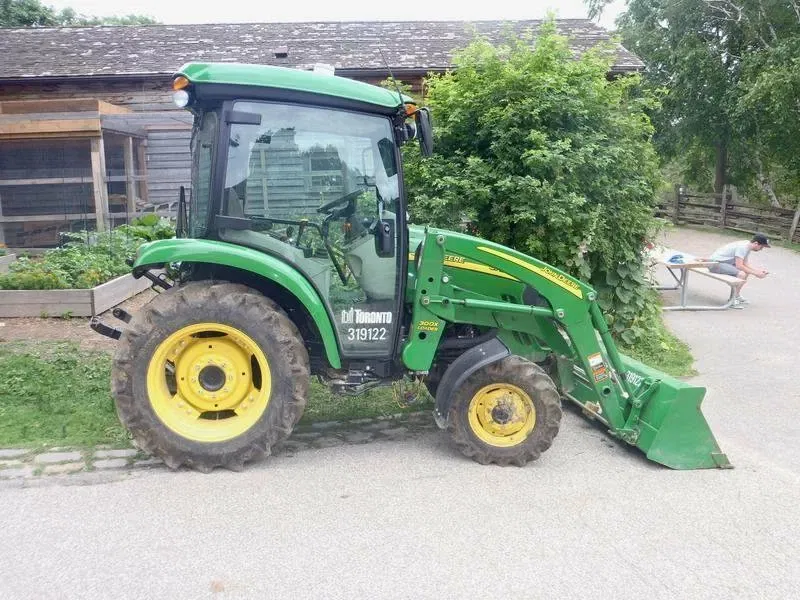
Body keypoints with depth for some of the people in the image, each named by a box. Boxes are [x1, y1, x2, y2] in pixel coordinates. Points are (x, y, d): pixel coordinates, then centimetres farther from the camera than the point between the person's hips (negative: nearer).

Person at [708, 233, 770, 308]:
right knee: (741, 274, -25)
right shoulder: (742, 247, -23)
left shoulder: (748, 245, 6)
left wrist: (758, 271, 2)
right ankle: (732, 300, -13)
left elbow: (745, 263, 12)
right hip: (715, 263, -11)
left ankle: (737, 296, 24)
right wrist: (755, 273, -19)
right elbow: (739, 266, -26)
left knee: (746, 271, 16)